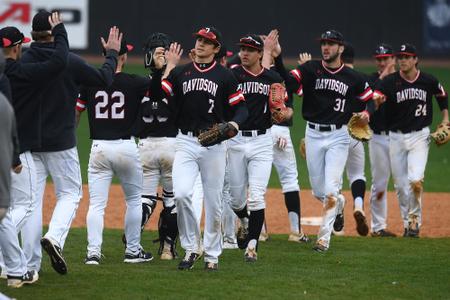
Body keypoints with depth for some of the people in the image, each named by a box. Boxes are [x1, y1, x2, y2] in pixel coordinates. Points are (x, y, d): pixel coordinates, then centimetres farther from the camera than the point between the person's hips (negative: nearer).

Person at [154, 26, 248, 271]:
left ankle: (212, 254, 17)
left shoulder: (225, 76, 2)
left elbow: (241, 107, 1)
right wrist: (166, 68, -11)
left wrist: (234, 123, -19)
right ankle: (191, 247, -2)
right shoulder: (180, 72, 8)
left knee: (213, 202, 4)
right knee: (181, 194, -17)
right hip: (186, 142, 1)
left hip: (214, 143, -1)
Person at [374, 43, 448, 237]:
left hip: (419, 136, -1)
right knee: (400, 185, 7)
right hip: (396, 137, 1)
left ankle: (415, 219, 3)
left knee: (415, 181, -17)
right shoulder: (390, 81, -7)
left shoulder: (429, 81, -2)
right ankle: (407, 222, 23)